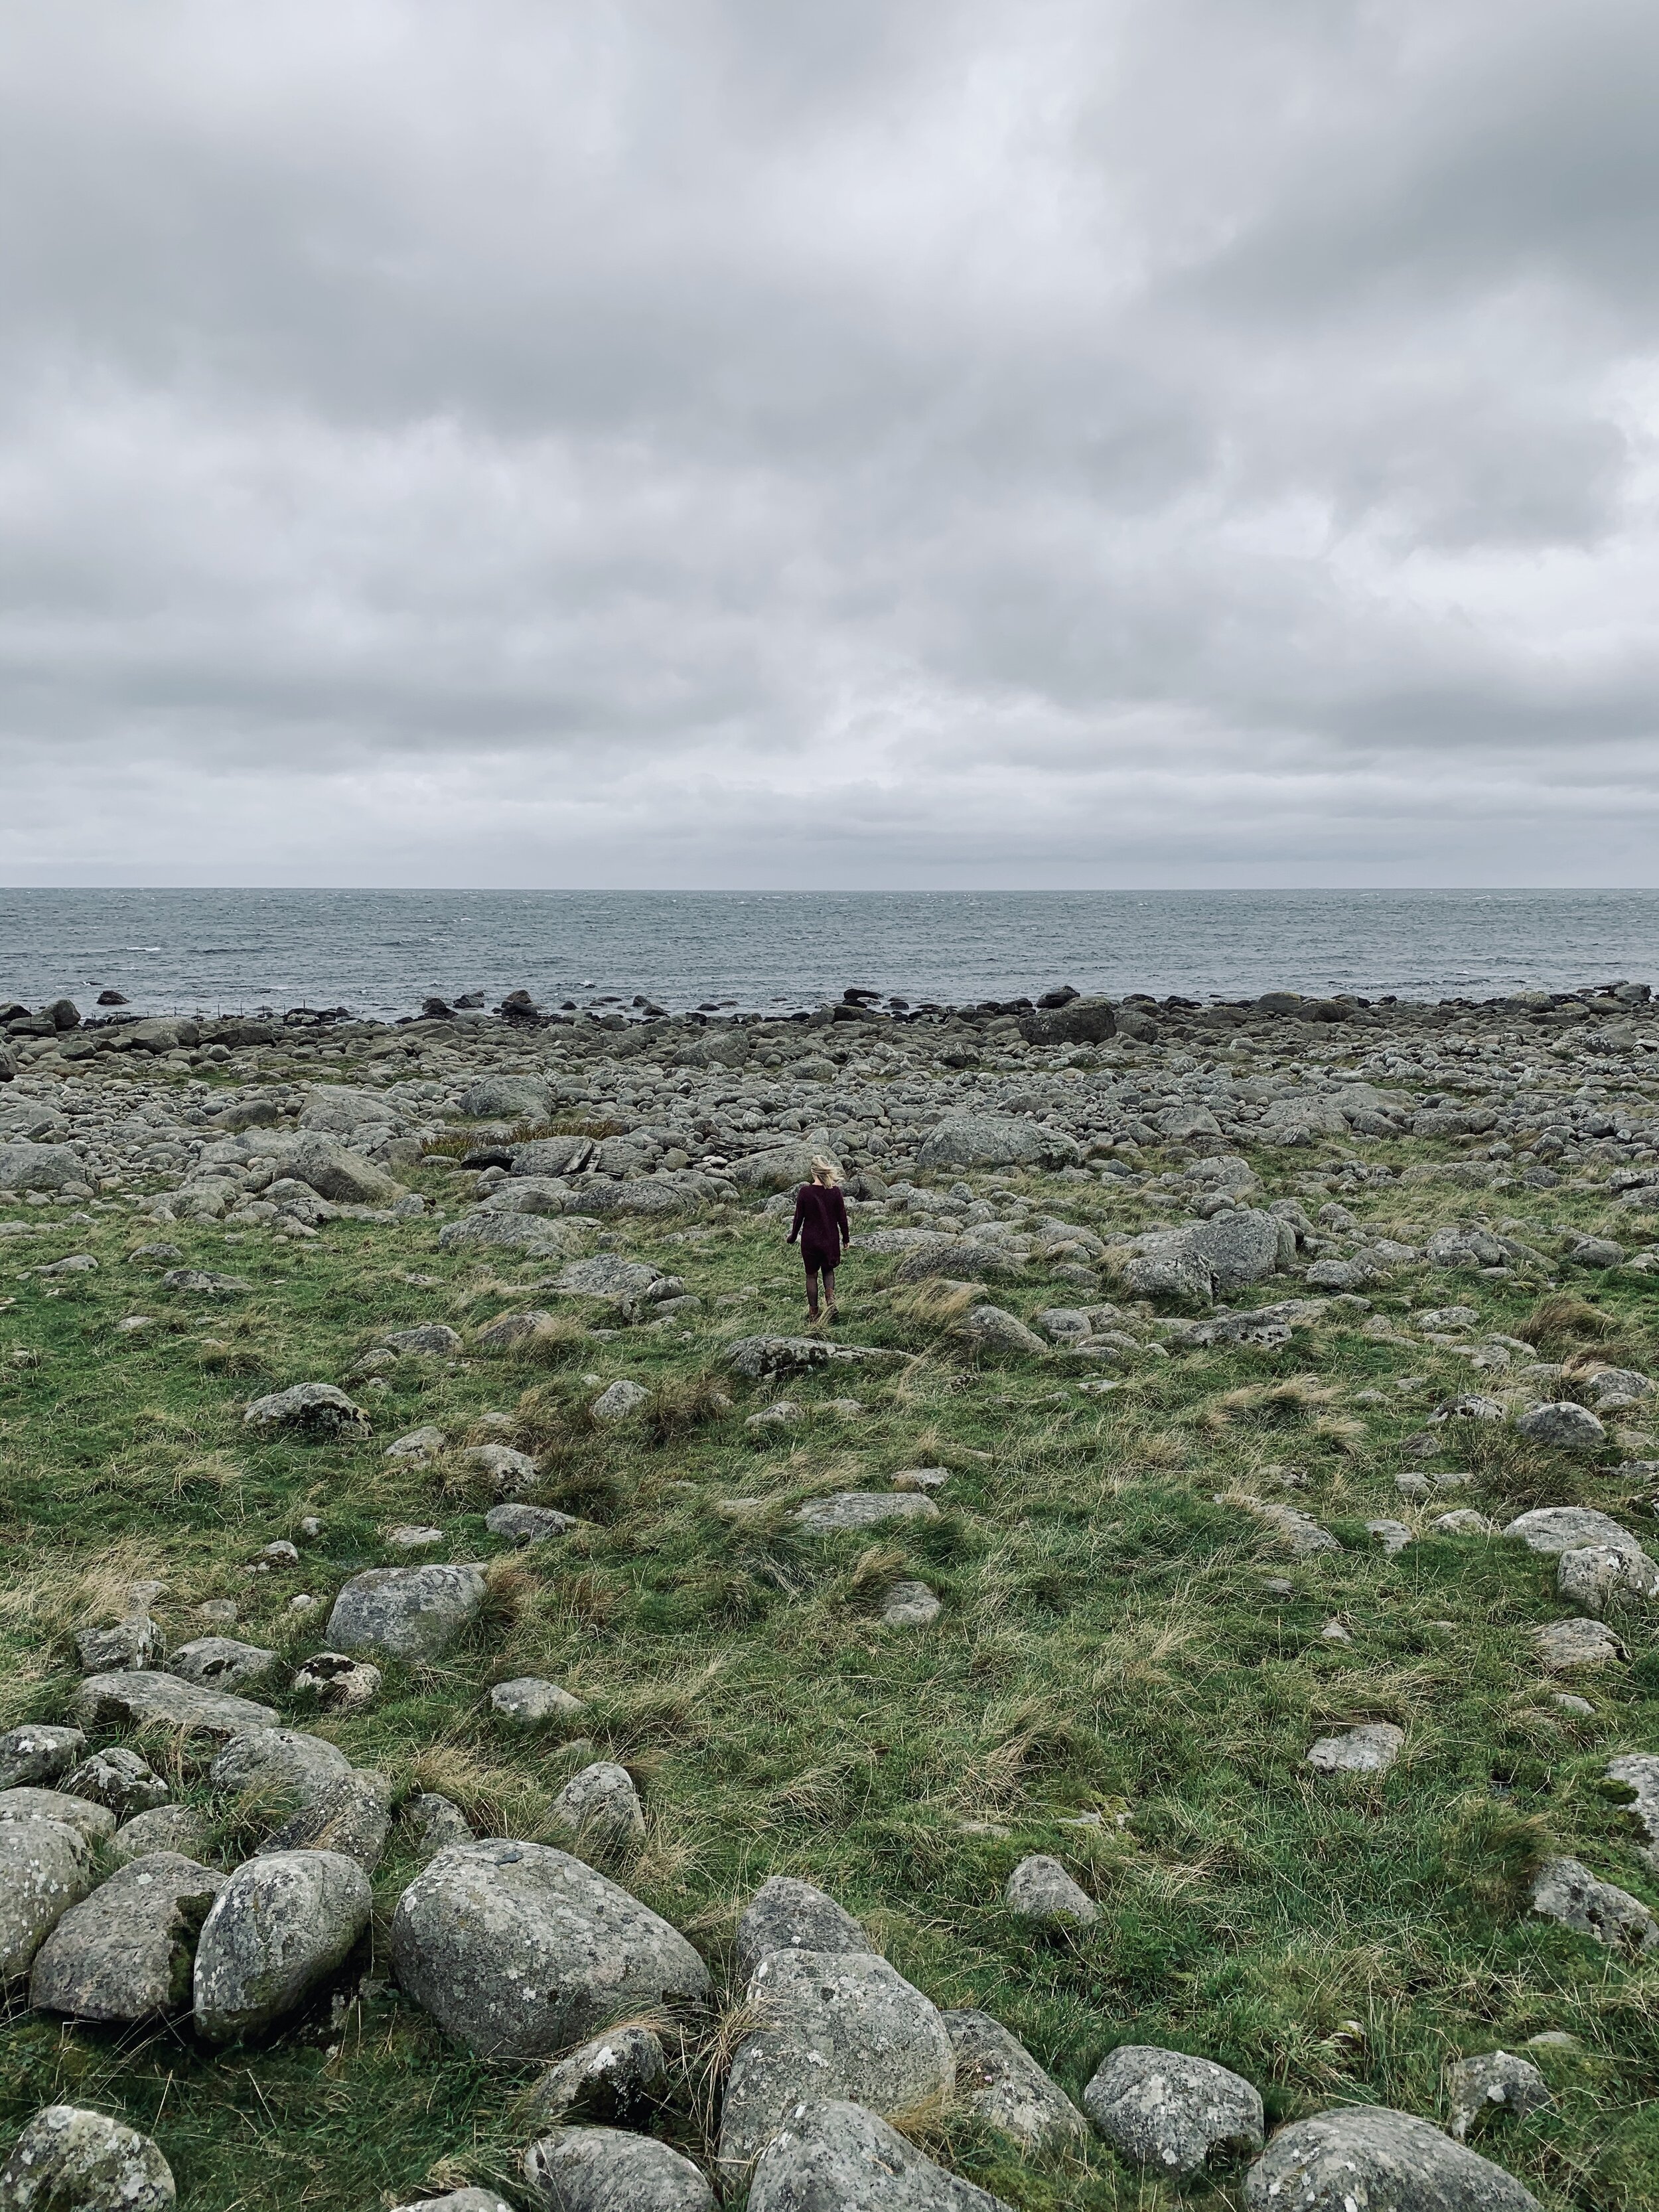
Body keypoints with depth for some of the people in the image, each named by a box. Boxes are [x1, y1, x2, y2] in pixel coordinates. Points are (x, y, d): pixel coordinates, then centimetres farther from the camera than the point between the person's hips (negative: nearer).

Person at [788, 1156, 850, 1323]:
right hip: (831, 1239, 1)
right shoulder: (835, 1192, -9)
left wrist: (793, 1236, 10)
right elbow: (842, 1218, -3)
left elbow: (799, 1217, -5)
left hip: (810, 1240, -1)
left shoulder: (805, 1191, -12)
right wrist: (846, 1238, 11)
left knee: (811, 1275, 12)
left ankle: (813, 1313, 18)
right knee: (828, 1271, 21)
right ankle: (831, 1301, -2)